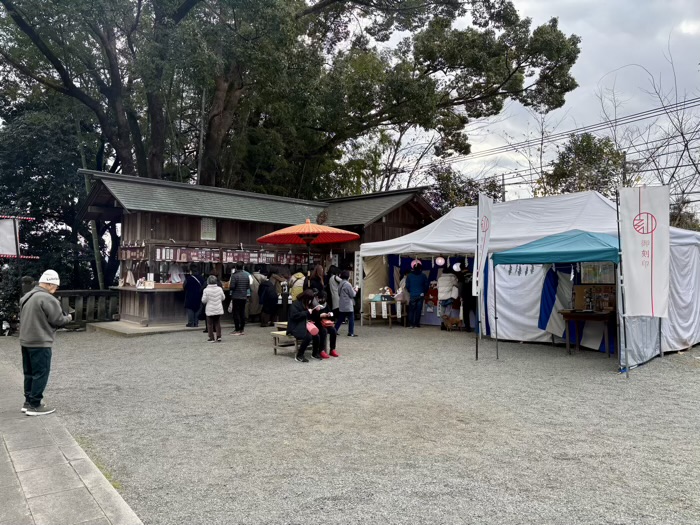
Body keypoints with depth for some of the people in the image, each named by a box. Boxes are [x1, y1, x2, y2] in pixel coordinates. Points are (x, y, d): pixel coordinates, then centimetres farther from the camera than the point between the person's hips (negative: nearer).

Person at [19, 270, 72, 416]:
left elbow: (23, 317, 18)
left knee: (29, 373, 17)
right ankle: (34, 406, 3)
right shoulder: (47, 299, -18)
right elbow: (58, 320, -16)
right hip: (40, 343, -9)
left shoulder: (26, 296, 12)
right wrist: (68, 318, 5)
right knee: (41, 374, -1)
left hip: (25, 341, 9)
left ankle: (28, 402, 24)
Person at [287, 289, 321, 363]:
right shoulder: (296, 304, -8)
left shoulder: (308, 304, 16)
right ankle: (299, 356, -18)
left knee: (316, 335, -20)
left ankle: (315, 353, 4)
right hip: (295, 327, -7)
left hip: (305, 326, 7)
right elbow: (294, 316, -21)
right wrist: (307, 312, -19)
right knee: (308, 336, -32)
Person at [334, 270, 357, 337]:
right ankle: (351, 333, 2)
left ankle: (335, 330, 14)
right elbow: (352, 295, -15)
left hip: (341, 305, 8)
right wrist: (355, 291, 6)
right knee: (351, 319, 0)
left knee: (340, 319, 14)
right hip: (348, 305, -8)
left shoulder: (340, 284, 9)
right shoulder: (348, 284, -17)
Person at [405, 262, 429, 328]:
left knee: (411, 310, 7)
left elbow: (407, 286, 1)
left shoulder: (409, 276, -3)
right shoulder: (423, 276, -3)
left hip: (412, 295, 0)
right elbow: (427, 285, 1)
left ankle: (411, 324, 3)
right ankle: (416, 324, 7)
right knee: (418, 310, 6)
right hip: (421, 295, 0)